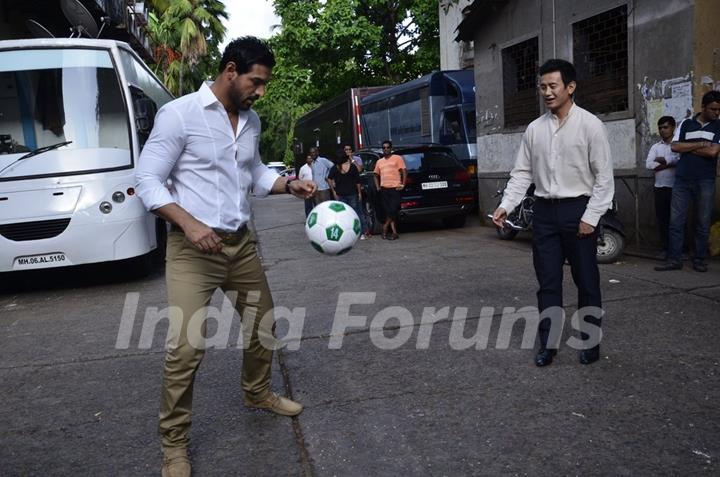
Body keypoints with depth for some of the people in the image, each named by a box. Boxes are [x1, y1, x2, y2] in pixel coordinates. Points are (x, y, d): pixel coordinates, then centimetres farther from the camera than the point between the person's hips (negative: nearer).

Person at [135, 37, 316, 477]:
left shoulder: (252, 121, 8)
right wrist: (190, 223, -25)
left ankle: (258, 393, 42)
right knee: (186, 346, -11)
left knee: (263, 324, 17)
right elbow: (148, 181, -12)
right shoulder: (179, 114, -12)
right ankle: (174, 442, 10)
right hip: (193, 247, -6)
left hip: (242, 242, 7)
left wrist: (289, 185, 3)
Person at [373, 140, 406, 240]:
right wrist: (377, 187, 13)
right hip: (384, 189, 5)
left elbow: (404, 172, -1)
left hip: (395, 188, -5)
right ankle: (394, 232, 6)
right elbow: (376, 175, 27)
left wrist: (403, 185, -9)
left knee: (393, 210, -10)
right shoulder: (379, 162, 19)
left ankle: (385, 227, 8)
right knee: (388, 211, 3)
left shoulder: (397, 158, 4)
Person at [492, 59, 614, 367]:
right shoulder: (534, 129, 7)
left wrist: (590, 217, -12)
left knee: (586, 281, 8)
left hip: (578, 209, -3)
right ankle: (548, 343, 18)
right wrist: (506, 205, -5)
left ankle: (590, 342, 23)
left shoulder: (590, 125, -5)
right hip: (544, 210, 3)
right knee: (548, 281, 8)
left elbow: (604, 176, -6)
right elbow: (522, 173, 8)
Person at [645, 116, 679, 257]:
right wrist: (670, 163, -10)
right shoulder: (655, 147, 12)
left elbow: (680, 159, -17)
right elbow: (649, 165, -2)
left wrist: (661, 160, -6)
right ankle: (665, 248, 12)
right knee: (662, 219, 5)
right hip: (660, 187, 4)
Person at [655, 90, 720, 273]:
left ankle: (699, 260, 12)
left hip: (705, 181, -1)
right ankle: (674, 259, 1)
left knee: (703, 223, 3)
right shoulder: (686, 124, 11)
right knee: (675, 221, -2)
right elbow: (675, 147, 0)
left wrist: (688, 147, -1)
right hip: (682, 180, 1)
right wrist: (700, 144, -6)